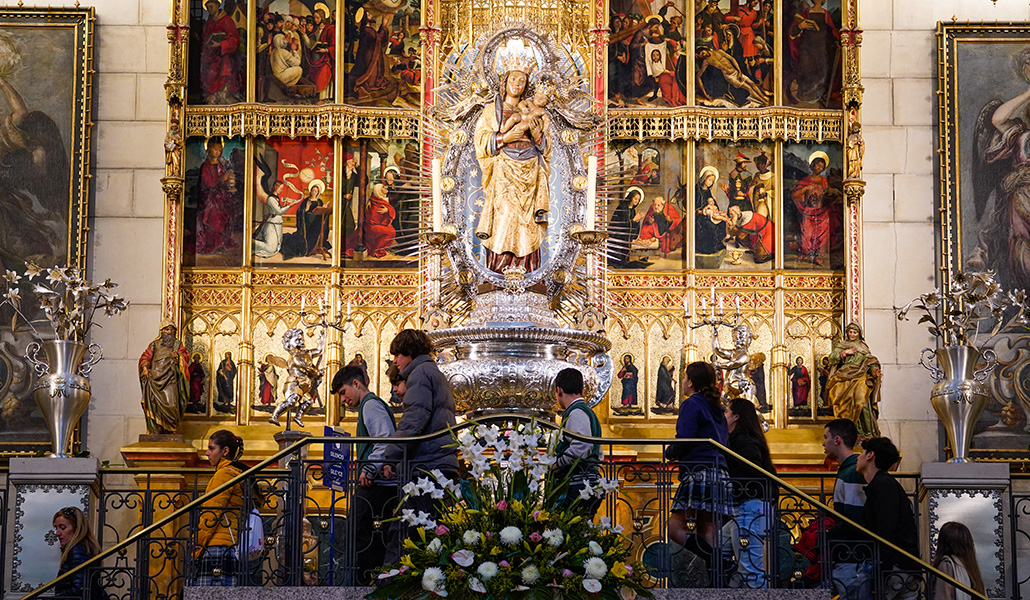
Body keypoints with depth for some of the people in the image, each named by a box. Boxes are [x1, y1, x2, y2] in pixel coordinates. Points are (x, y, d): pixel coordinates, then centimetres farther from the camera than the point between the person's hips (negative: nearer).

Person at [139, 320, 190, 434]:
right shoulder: (155, 344, 17)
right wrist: (145, 367, -6)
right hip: (155, 378, 1)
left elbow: (186, 357, 8)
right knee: (155, 403, -7)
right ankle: (157, 429, -5)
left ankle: (172, 429, -9)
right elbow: (146, 356, 11)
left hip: (170, 379, -1)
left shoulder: (178, 344, 17)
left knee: (170, 403, -13)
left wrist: (178, 355, -13)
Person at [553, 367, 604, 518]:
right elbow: (599, 454, 27)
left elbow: (581, 447, -22)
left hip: (578, 486, -10)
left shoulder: (576, 412, -8)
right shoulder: (587, 412, 24)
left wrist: (556, 465, -10)